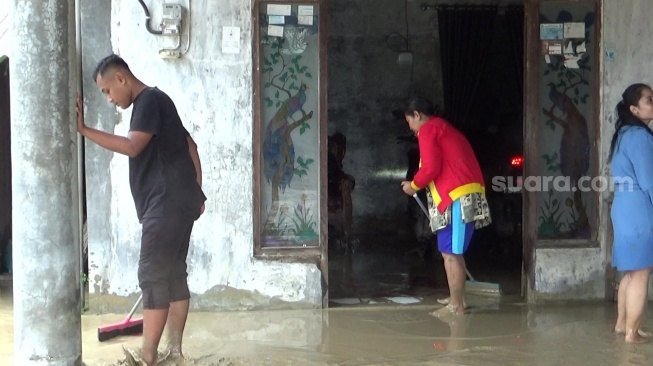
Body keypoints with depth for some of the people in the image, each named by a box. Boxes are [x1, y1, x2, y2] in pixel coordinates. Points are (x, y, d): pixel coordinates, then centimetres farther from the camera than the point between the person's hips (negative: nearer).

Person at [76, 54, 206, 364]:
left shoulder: (149, 100, -8)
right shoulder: (154, 102, 23)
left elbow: (132, 146, -22)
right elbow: (190, 145, 24)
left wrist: (83, 129, -23)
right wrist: (195, 194, 22)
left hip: (167, 205, -11)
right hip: (176, 203, 11)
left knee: (153, 277, -9)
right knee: (173, 275, 11)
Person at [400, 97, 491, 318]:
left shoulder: (428, 129, -3)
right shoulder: (445, 128, 27)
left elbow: (431, 168, -14)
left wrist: (413, 185, 2)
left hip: (457, 198, -10)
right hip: (467, 195, 10)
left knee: (450, 253, -5)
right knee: (454, 252, 18)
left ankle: (456, 306, -2)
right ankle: (459, 299, 25)